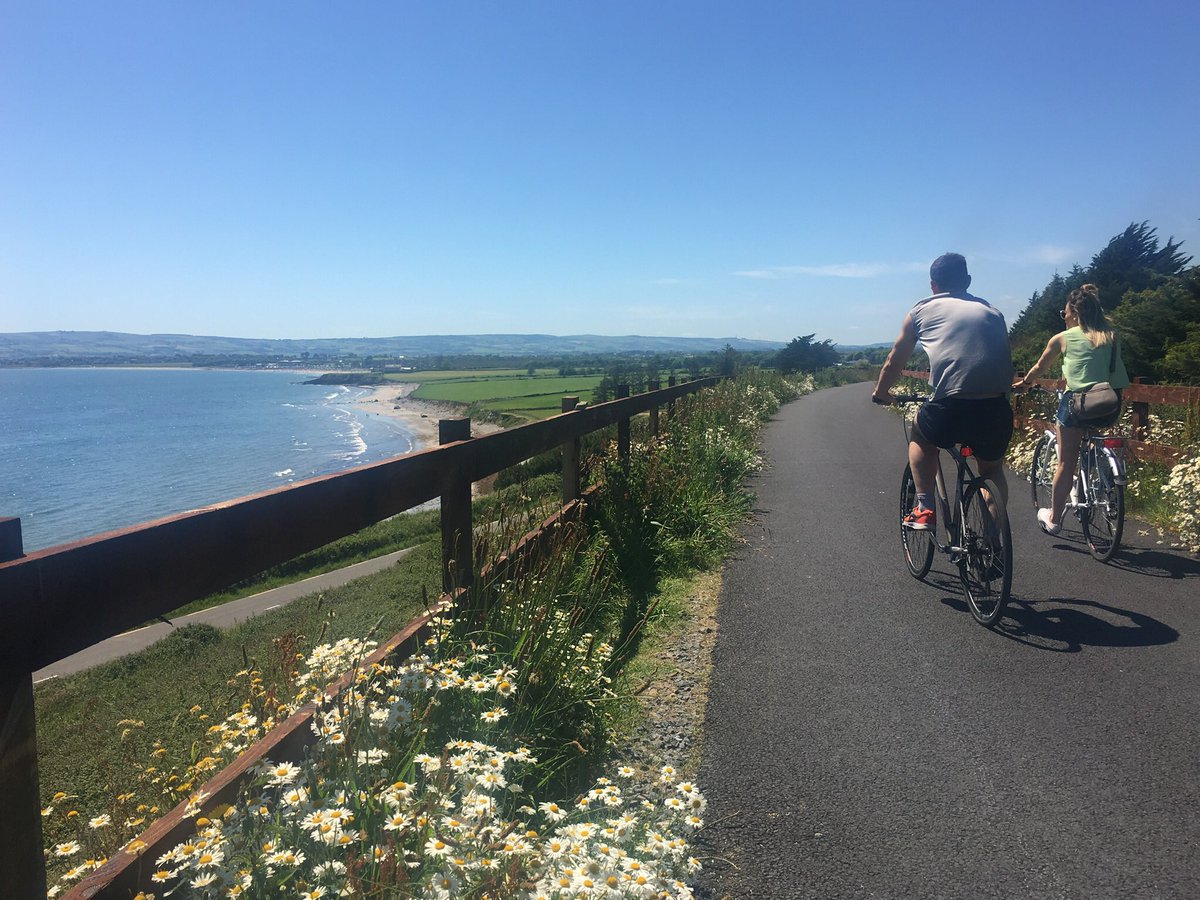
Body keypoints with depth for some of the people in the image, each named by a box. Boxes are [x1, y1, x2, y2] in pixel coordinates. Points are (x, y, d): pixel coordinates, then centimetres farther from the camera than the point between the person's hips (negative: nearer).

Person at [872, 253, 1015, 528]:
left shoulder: (922, 310, 15)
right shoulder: (993, 311, 22)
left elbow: (894, 363, 23)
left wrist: (881, 392, 41)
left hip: (950, 408, -3)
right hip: (996, 410, 3)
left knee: (920, 438, 31)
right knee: (992, 470, 30)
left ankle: (924, 509, 20)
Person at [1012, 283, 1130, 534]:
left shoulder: (1063, 338, 3)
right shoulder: (1111, 336, 10)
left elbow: (1039, 367, 17)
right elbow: (1116, 371, 16)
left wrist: (1023, 383, 35)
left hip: (1076, 403, -3)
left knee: (1066, 463, 7)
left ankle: (1054, 519, 16)